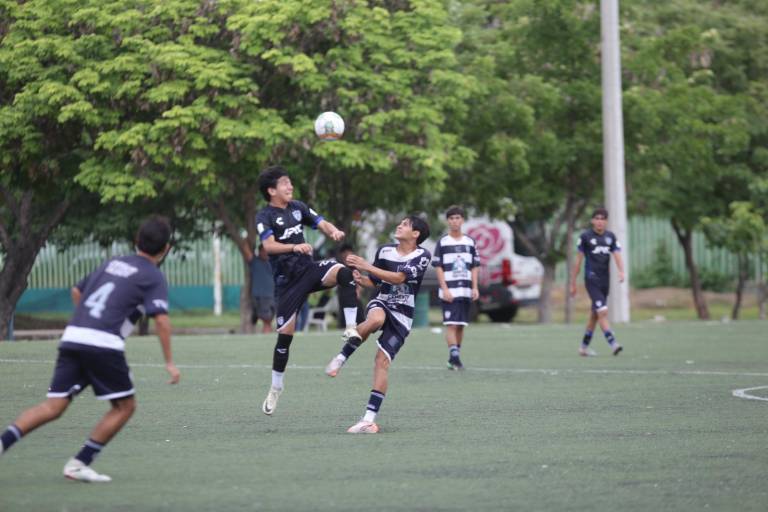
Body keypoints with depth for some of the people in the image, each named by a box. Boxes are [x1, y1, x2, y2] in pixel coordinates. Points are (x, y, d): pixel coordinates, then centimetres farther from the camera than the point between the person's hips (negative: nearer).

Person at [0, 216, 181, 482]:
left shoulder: (112, 263, 22)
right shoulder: (153, 277, 3)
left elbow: (77, 291, 32)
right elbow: (161, 319, -9)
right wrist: (169, 362, -4)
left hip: (72, 337, 6)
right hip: (104, 344, -6)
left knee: (53, 407, 4)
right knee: (124, 406, 10)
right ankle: (79, 463, 4)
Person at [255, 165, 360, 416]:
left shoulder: (297, 207, 11)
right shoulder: (265, 216, -6)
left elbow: (322, 223, 10)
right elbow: (268, 245, -21)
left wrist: (334, 231, -15)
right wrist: (294, 247, -38)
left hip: (309, 269, 4)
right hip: (287, 280, -4)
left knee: (343, 273, -28)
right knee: (285, 333, -3)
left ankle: (351, 330, -26)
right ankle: (276, 387, 14)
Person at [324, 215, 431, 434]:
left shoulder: (422, 256, -7)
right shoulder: (384, 251, 5)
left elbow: (399, 278, -21)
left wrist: (367, 266, -26)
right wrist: (361, 279, -6)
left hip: (402, 315, -2)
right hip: (380, 303, 2)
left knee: (382, 361, -14)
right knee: (376, 319, -38)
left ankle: (369, 419, -13)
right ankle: (341, 358, -22)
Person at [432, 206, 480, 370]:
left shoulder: (470, 242, 11)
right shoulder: (442, 243, 1)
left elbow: (475, 267, 12)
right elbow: (438, 267, -3)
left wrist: (475, 288, 1)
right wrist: (444, 289, -11)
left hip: (466, 291, 4)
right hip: (449, 291, -4)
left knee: (461, 325, 7)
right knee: (451, 324, -12)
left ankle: (454, 358, 14)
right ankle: (454, 356, -18)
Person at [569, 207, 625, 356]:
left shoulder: (610, 237, 9)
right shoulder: (586, 236, -2)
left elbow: (617, 255, -2)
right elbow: (578, 260, 2)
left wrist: (621, 271, -23)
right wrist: (573, 283, 3)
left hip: (605, 281, 5)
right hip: (592, 279, -5)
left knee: (595, 314, 13)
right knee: (602, 311, -18)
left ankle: (584, 347, 24)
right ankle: (612, 344, -24)